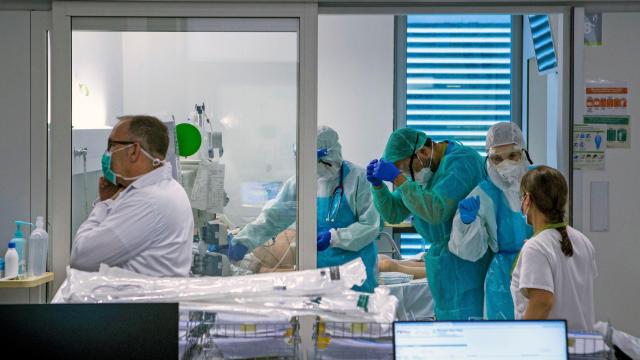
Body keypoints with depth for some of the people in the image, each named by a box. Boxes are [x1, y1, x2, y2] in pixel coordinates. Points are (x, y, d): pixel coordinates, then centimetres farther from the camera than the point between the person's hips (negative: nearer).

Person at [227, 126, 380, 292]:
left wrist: (334, 237, -20)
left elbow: (371, 225, -11)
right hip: (317, 265, 3)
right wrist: (244, 241, -12)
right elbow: (274, 215, -3)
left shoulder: (357, 178, -11)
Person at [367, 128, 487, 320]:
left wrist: (398, 179, -26)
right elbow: (394, 214, 13)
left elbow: (436, 212, -28)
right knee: (445, 317, 9)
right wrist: (377, 184, -3)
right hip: (440, 259, 9)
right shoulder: (423, 170, 12)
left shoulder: (461, 160, -16)